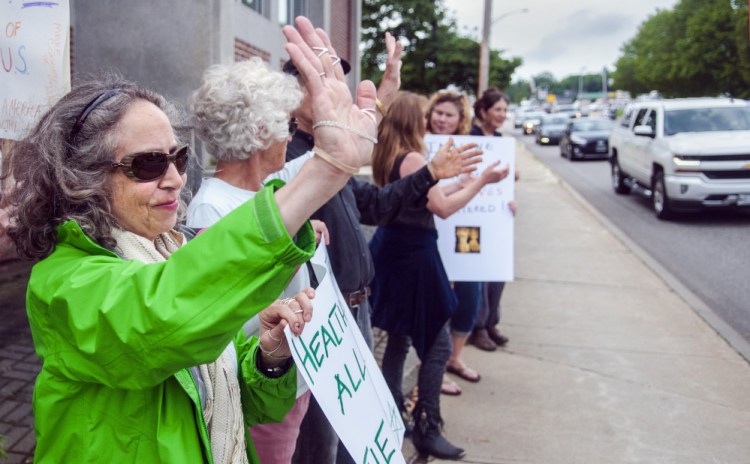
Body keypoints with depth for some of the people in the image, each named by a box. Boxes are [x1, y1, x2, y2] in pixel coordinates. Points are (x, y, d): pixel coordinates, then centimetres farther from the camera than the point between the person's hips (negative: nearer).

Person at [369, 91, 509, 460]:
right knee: (437, 344, -1)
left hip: (392, 249, 10)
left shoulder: (386, 157, 10)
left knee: (399, 337, 20)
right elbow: (443, 208, -19)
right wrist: (481, 181, -11)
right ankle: (426, 429, 5)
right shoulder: (413, 158, -17)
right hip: (413, 254, -10)